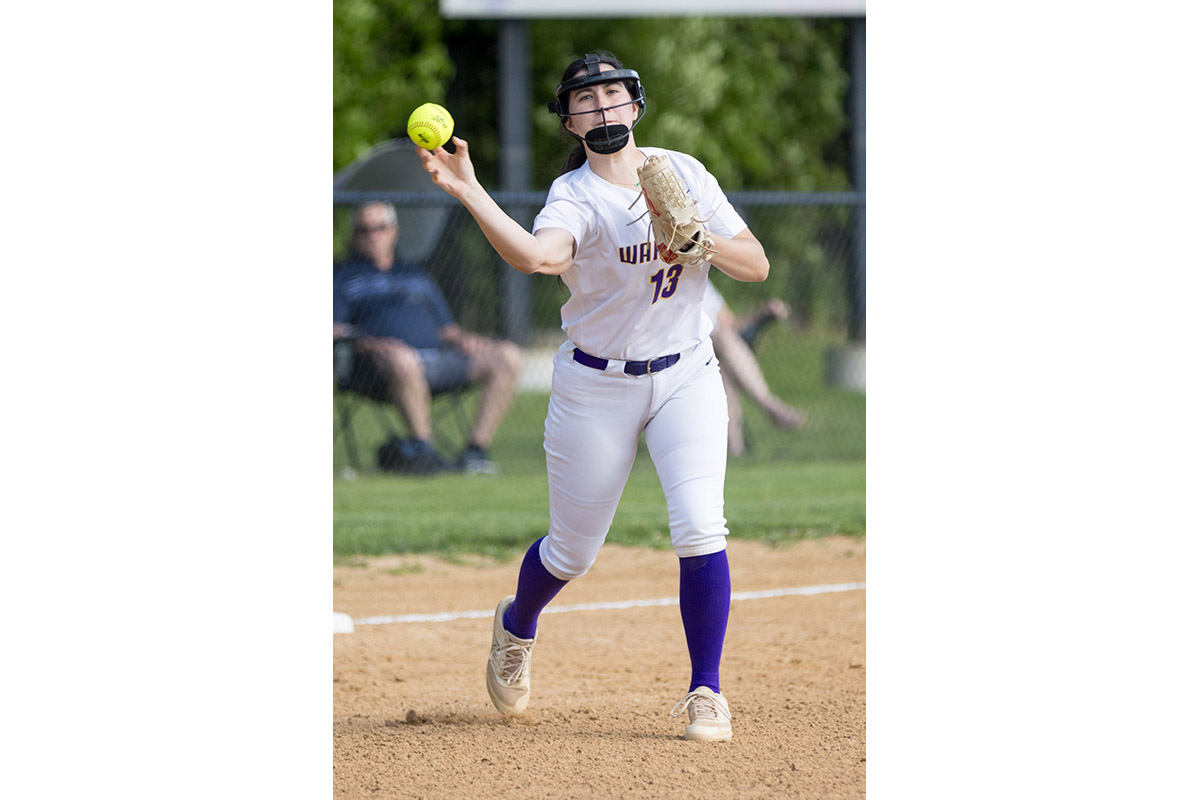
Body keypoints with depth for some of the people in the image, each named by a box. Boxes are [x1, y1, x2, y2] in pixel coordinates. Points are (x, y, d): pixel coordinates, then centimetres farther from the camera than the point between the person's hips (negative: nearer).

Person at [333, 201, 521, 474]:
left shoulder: (418, 277, 34)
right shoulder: (341, 276, 19)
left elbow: (447, 329, 29)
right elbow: (333, 332, 4)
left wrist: (463, 339, 4)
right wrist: (372, 344, -16)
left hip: (438, 357, 5)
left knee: (507, 356, -15)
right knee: (400, 358, -43)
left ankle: (477, 449, -21)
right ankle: (423, 449, -35)